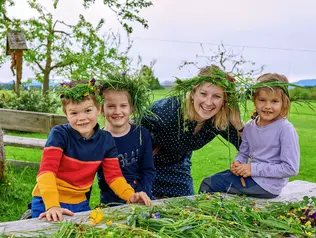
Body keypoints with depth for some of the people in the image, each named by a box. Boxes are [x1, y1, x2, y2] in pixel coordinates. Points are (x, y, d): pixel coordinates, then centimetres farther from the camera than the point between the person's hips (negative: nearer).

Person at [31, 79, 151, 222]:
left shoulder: (106, 140, -2)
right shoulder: (59, 134, -16)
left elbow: (113, 175, 0)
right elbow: (47, 170, -24)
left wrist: (131, 195, -19)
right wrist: (52, 205, -39)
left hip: (80, 203, 5)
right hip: (48, 202, -4)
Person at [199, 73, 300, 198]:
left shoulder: (285, 129, -17)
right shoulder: (249, 126, 3)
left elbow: (291, 168, -19)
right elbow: (243, 153, 14)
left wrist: (254, 169, -20)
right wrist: (237, 163, -11)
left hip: (268, 184, -7)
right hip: (252, 175, 7)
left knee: (209, 183, -9)